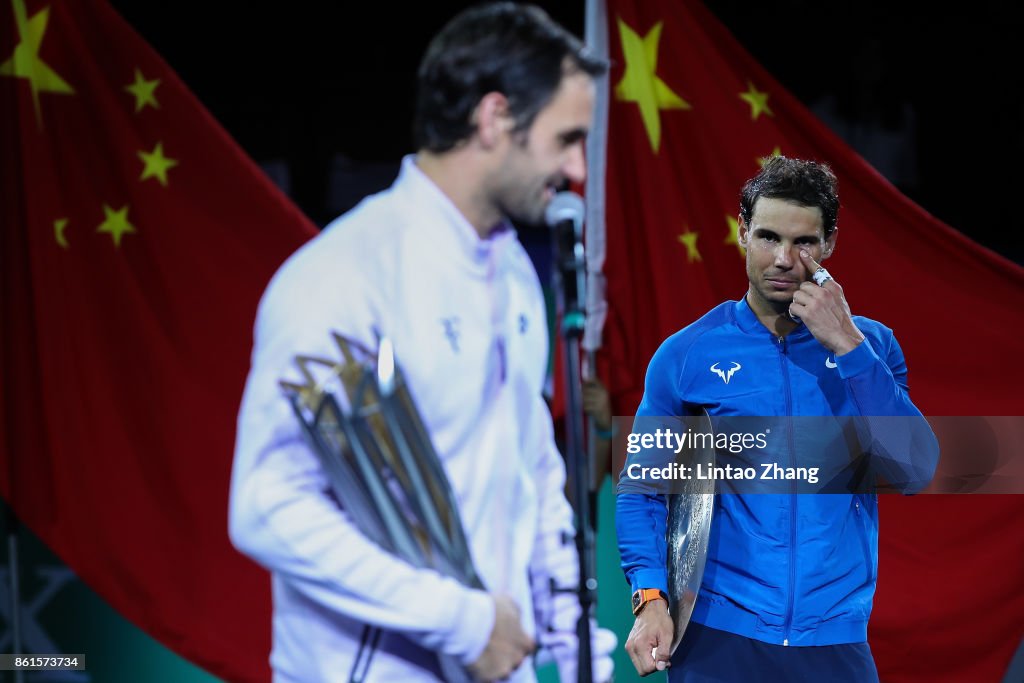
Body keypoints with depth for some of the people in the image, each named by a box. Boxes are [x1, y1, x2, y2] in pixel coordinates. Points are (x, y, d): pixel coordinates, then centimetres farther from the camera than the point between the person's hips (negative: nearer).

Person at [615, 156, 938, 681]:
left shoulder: (870, 345, 4)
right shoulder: (687, 354, 0)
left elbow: (913, 472, -8)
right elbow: (641, 490, 5)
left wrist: (847, 346, -14)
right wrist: (651, 600, -10)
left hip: (836, 638, 1)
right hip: (718, 635, -1)